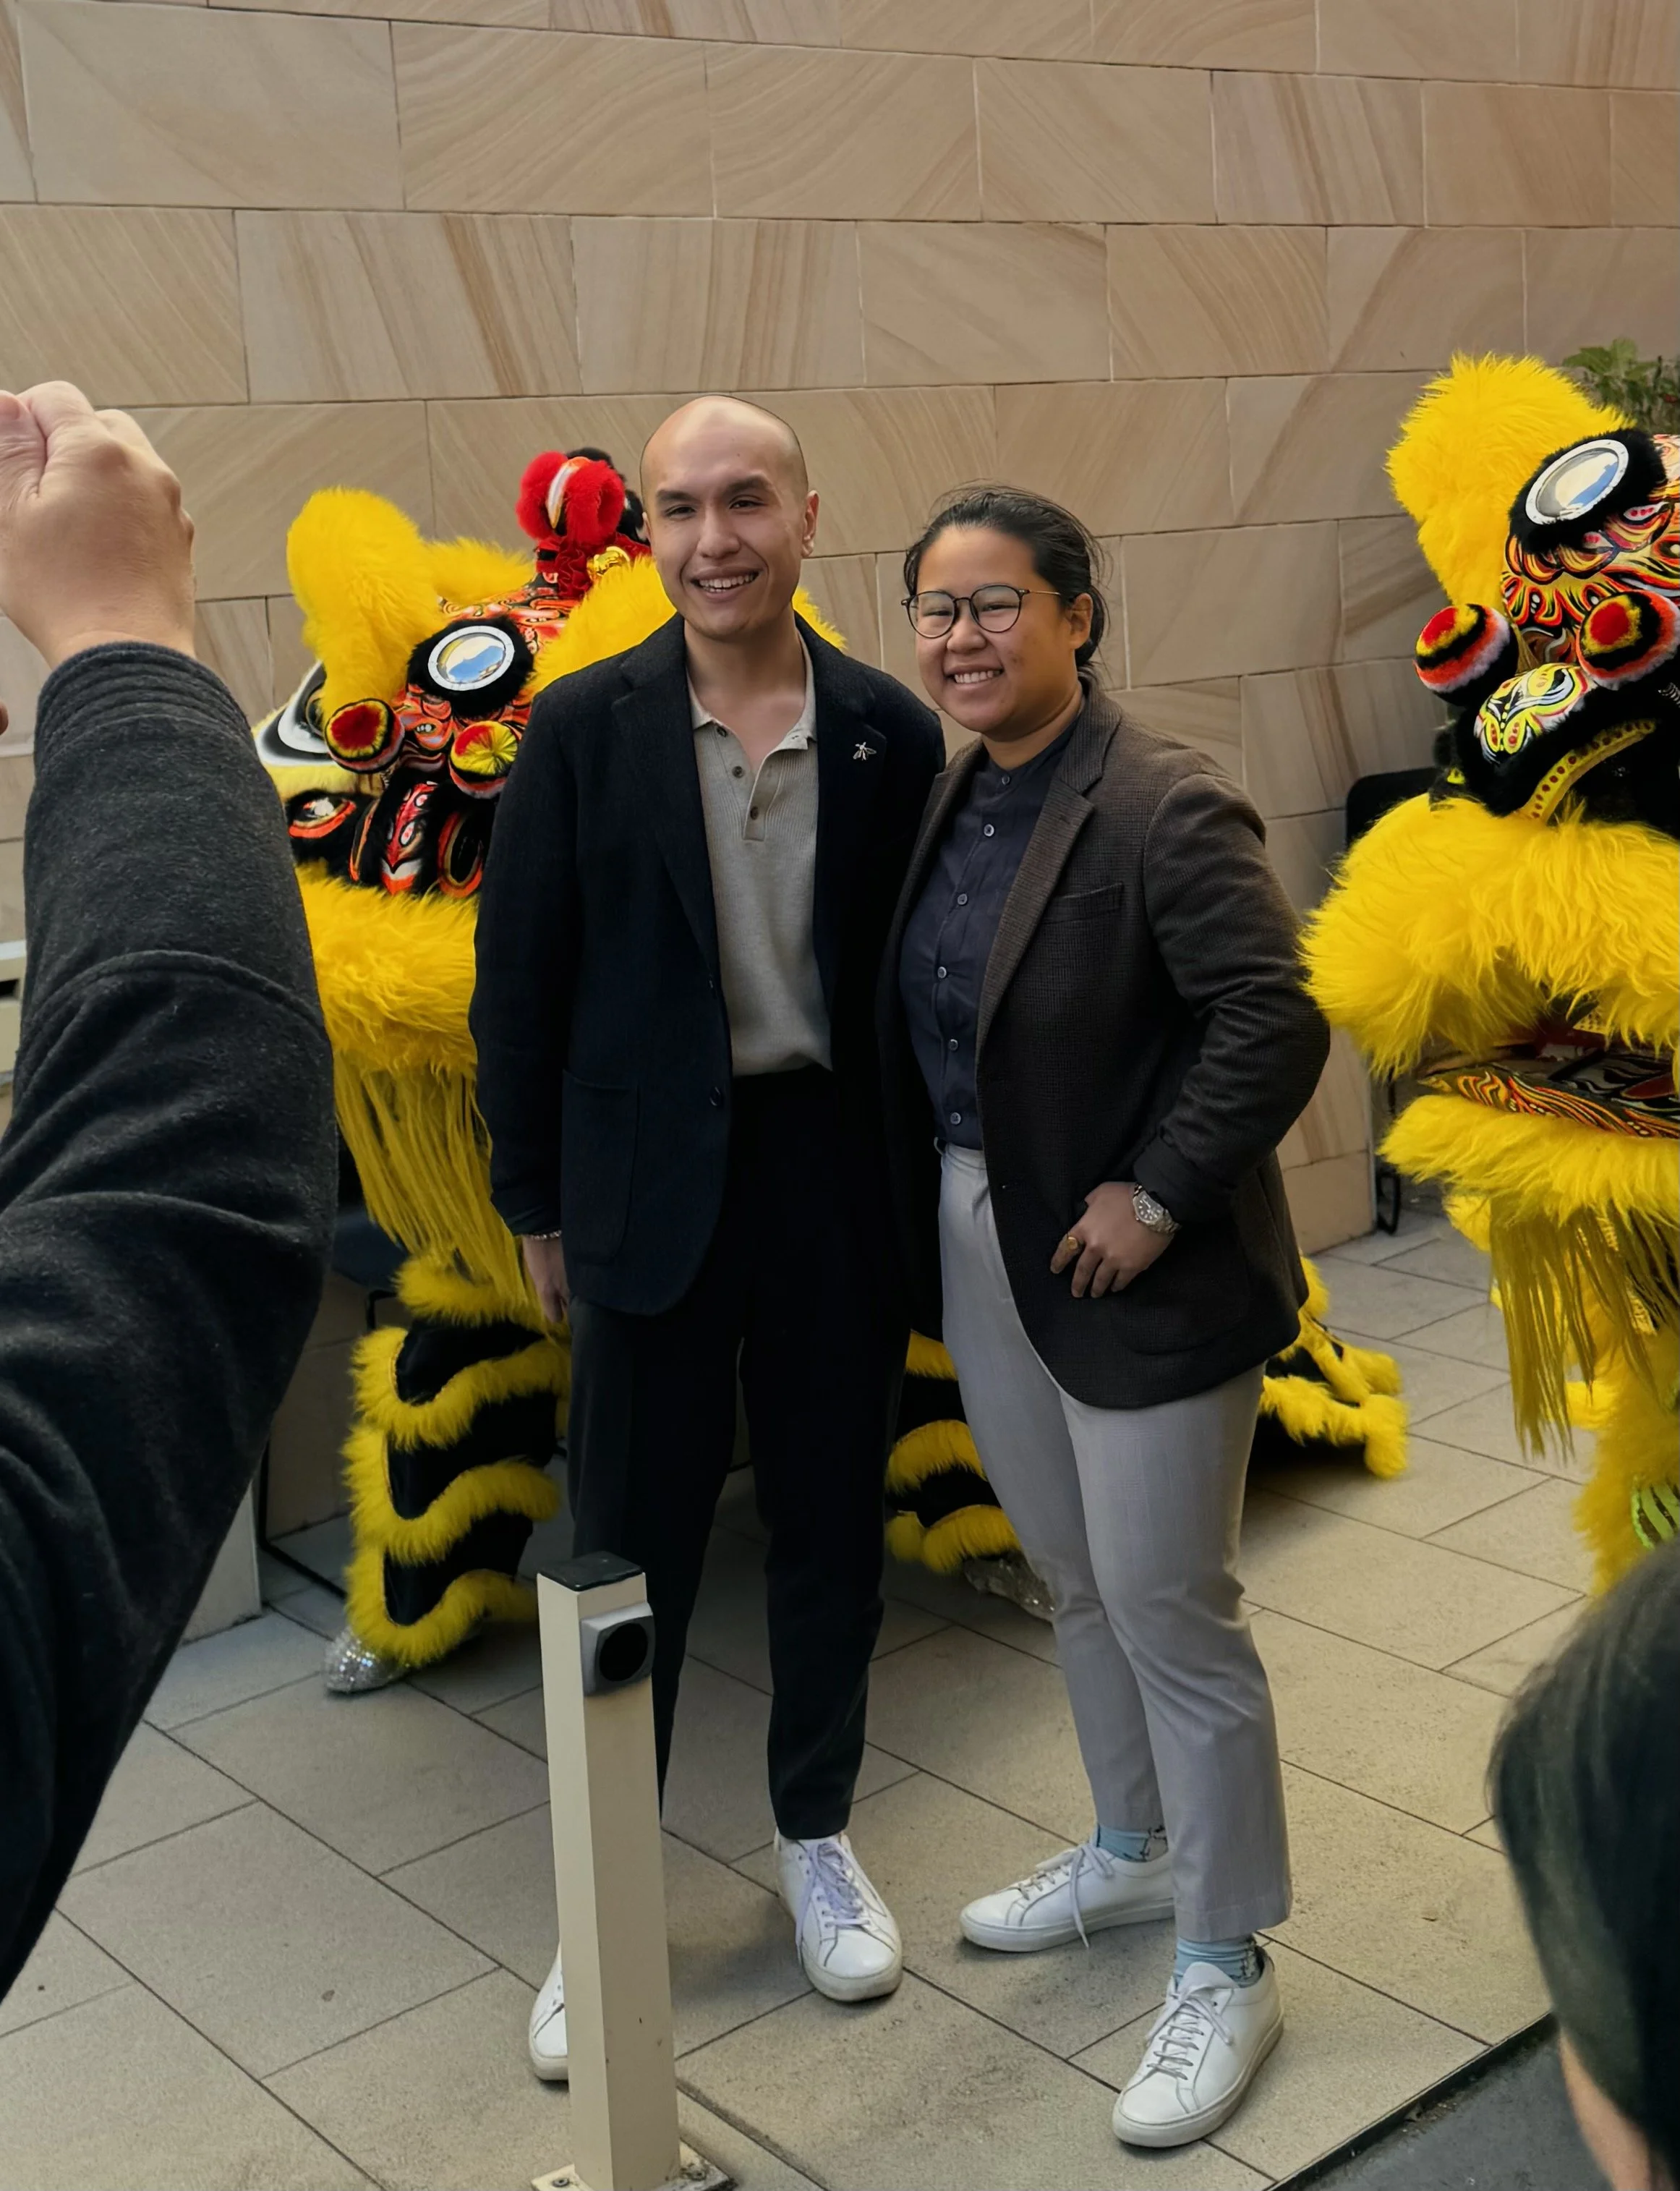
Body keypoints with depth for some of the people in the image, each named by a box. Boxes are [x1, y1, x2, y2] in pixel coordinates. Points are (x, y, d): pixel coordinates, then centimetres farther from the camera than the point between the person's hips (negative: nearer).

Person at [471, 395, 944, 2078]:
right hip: (652, 1183, -1)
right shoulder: (585, 726, -5)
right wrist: (535, 1205, -1)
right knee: (631, 1545, 7)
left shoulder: (891, 734, -1)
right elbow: (520, 978, -2)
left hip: (837, 1172, 2)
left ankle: (817, 1835, 36)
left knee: (831, 1525, 15)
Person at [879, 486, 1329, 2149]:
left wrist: (1157, 1196, -22)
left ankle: (1223, 1970, 21)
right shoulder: (944, 794, 5)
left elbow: (1275, 1024, -24)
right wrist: (928, 1215, 6)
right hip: (979, 1255, 8)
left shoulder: (1165, 810, -19)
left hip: (1129, 1276, -8)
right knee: (1076, 1586, 23)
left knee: (1170, 1614, 3)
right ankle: (1134, 1852, 45)